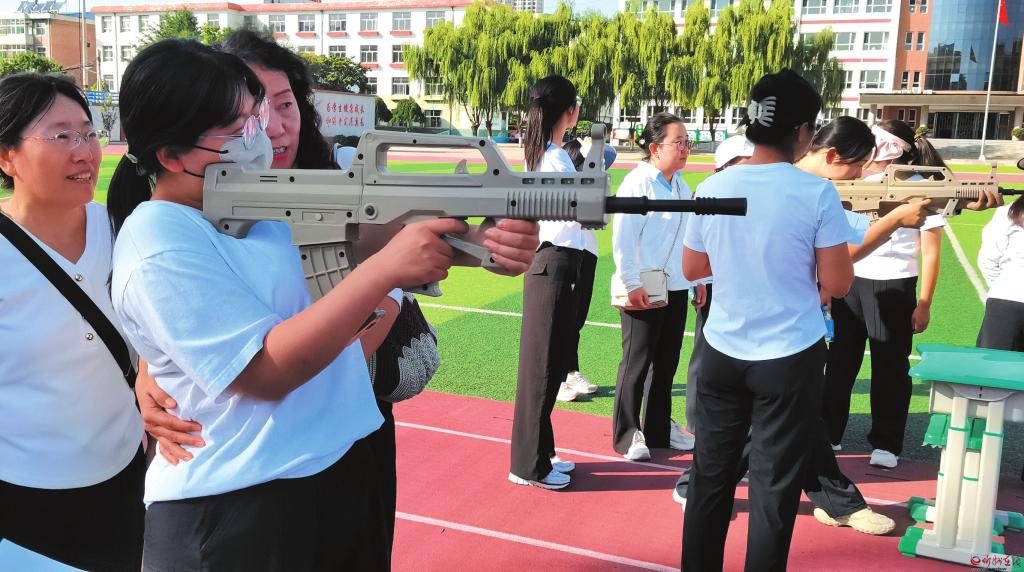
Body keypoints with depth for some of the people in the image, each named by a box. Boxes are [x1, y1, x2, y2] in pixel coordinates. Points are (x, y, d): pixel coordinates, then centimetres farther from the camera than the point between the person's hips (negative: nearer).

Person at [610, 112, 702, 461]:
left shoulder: (680, 185, 11)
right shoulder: (638, 182, -13)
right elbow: (623, 238, -17)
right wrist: (632, 284, -19)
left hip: (676, 287, 8)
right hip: (644, 290, -8)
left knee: (666, 362, 15)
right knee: (637, 362, 1)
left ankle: (659, 429, 28)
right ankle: (627, 434, 15)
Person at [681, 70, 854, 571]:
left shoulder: (712, 188, -3)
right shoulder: (817, 193, -13)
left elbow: (692, 269, 7)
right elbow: (837, 283, -9)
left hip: (722, 351, 4)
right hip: (791, 357, -3)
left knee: (710, 473, 16)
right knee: (774, 484, 9)